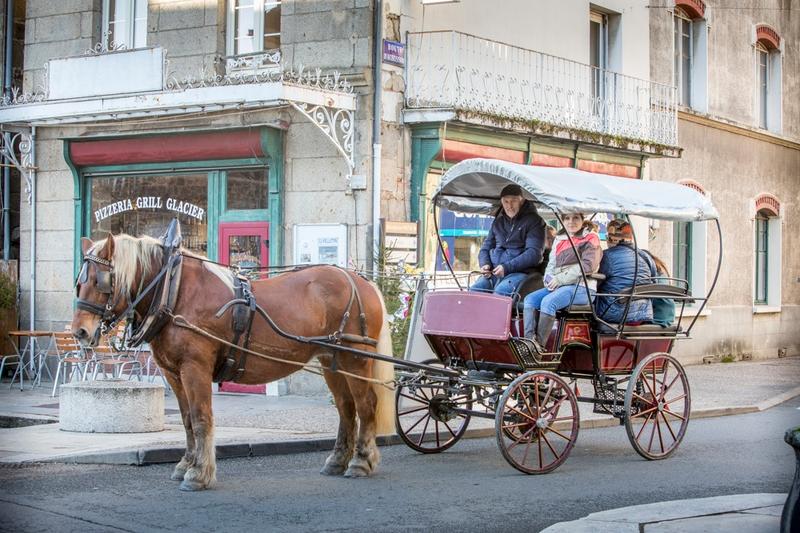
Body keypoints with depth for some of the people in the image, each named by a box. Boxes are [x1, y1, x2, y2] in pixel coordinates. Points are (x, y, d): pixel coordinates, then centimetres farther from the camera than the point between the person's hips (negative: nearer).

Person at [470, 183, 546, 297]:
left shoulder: (533, 221, 3)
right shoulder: (498, 221, 21)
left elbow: (534, 253, -8)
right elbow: (485, 248, 26)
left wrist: (507, 267, -17)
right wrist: (484, 264, 1)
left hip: (519, 272, -5)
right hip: (493, 272, 5)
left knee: (500, 292, -36)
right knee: (474, 290, -23)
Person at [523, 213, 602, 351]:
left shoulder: (590, 238, 2)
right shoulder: (559, 240, 23)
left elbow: (587, 265, -10)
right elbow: (551, 263, 22)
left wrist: (560, 279, -14)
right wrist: (549, 279, -2)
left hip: (581, 287, -7)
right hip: (557, 286, 7)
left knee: (548, 302, -32)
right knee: (530, 299, -16)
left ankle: (540, 345, -35)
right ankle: (529, 340, -31)